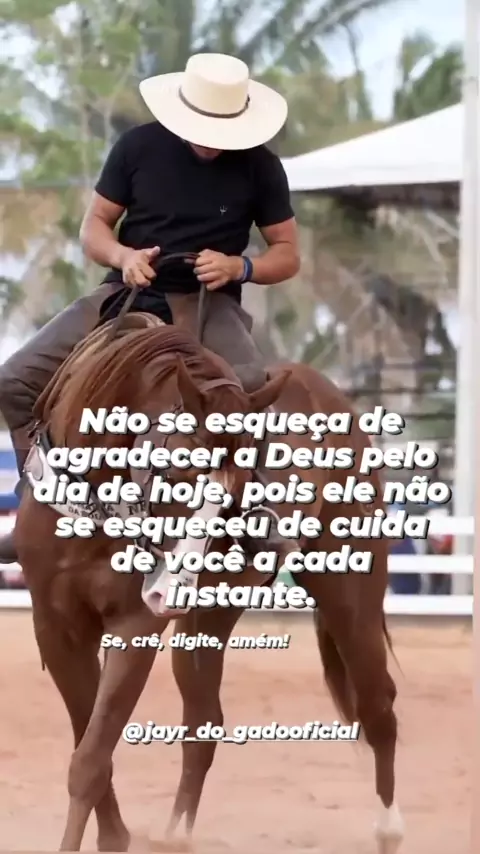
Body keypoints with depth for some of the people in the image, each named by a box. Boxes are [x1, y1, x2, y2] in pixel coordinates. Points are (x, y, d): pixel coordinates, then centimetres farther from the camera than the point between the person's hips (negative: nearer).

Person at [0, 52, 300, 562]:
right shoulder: (138, 146, -2)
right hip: (127, 294, 2)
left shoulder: (259, 166, -3)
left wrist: (238, 266, -17)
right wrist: (122, 255, -17)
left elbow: (287, 255, 5)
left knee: (255, 391, -35)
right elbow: (93, 228, 7)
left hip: (206, 304, -2)